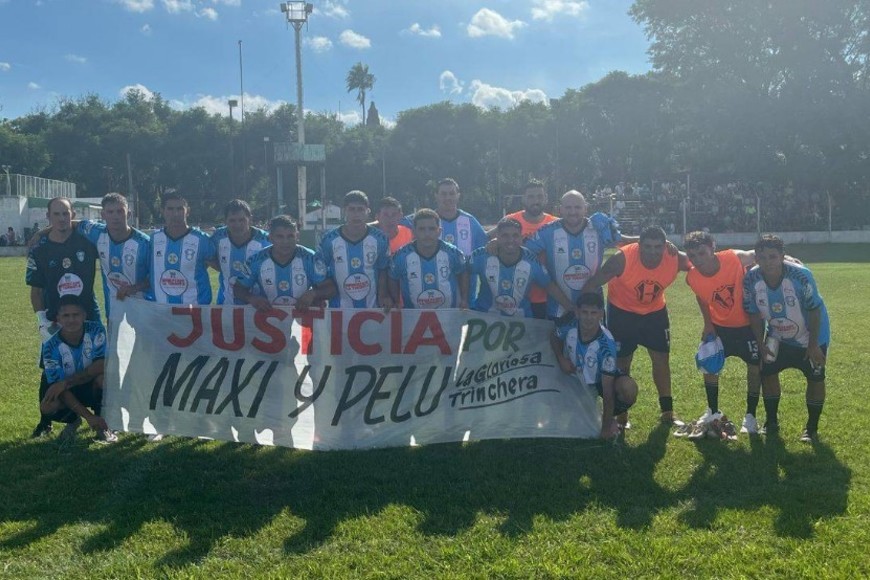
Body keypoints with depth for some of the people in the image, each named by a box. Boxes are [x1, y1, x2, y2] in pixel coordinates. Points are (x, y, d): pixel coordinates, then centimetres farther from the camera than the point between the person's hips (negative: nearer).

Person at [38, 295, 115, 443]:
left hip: (92, 386, 0)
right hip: (68, 392, 0)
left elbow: (101, 366, -28)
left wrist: (65, 382, -32)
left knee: (104, 376, -33)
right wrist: (89, 417, -29)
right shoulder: (51, 346, -22)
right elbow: (58, 386, -22)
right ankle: (73, 420, 7)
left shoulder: (96, 330, -21)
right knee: (47, 406, -30)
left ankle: (102, 426, -10)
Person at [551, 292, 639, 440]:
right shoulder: (569, 327, -25)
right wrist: (561, 359, -16)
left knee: (629, 389, -33)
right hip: (577, 376, 4)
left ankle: (611, 417, -3)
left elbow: (607, 391, -32)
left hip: (602, 379, -4)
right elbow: (554, 337, 4)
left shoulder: (606, 344, -36)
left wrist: (606, 427, -28)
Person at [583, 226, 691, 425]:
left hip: (655, 312, 3)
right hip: (622, 311, -3)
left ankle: (667, 412, 20)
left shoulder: (675, 259, -25)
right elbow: (593, 283, -25)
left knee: (662, 358, 6)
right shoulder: (622, 259, -33)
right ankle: (621, 415, 19)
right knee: (621, 362, 4)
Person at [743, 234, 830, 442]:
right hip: (778, 337, 3)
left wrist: (813, 344, -18)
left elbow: (815, 310, -22)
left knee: (815, 379, 2)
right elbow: (754, 314, -9)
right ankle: (771, 422, 23)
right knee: (767, 373, 4)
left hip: (811, 336, -3)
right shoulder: (751, 280, -24)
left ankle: (811, 428, 18)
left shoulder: (801, 276, -34)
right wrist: (761, 343, -10)